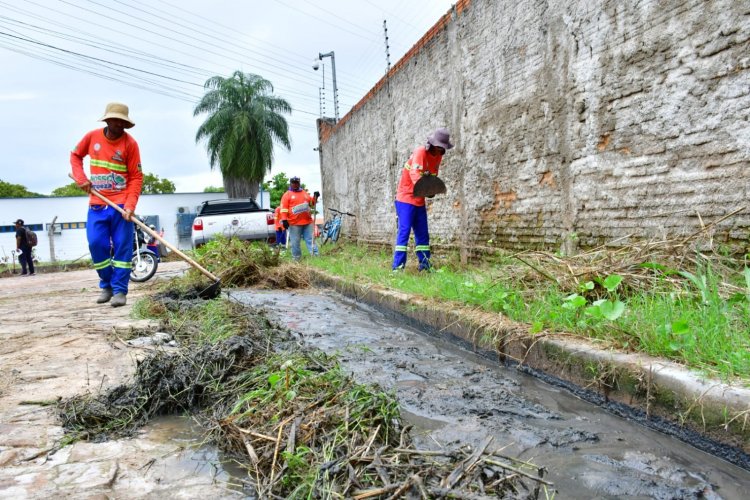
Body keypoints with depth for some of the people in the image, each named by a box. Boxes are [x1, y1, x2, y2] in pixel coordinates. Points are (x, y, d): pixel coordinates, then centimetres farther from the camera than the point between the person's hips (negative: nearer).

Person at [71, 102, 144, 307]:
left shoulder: (130, 143, -7)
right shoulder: (92, 136, 2)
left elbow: (136, 177, -8)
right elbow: (75, 155, 19)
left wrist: (130, 205, -19)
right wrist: (80, 178, 1)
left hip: (121, 204, -3)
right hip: (97, 204, 3)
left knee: (122, 247, -2)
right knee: (96, 244, 1)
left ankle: (119, 290, 4)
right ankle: (106, 285, 19)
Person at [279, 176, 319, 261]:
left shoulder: (305, 193, 18)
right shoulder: (287, 195, 3)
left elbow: (312, 204, 24)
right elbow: (284, 208, -4)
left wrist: (315, 198, 4)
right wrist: (284, 220, -14)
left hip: (307, 222, 4)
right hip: (294, 223, -4)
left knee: (310, 239, 2)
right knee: (295, 242, 1)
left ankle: (315, 256, 2)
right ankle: (296, 258, 10)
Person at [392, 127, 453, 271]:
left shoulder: (438, 156, 7)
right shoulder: (420, 152, -17)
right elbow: (415, 175, -29)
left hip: (419, 200, 8)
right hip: (406, 197, -8)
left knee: (423, 233, 8)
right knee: (404, 231, -13)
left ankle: (424, 264, 15)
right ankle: (397, 266, -13)